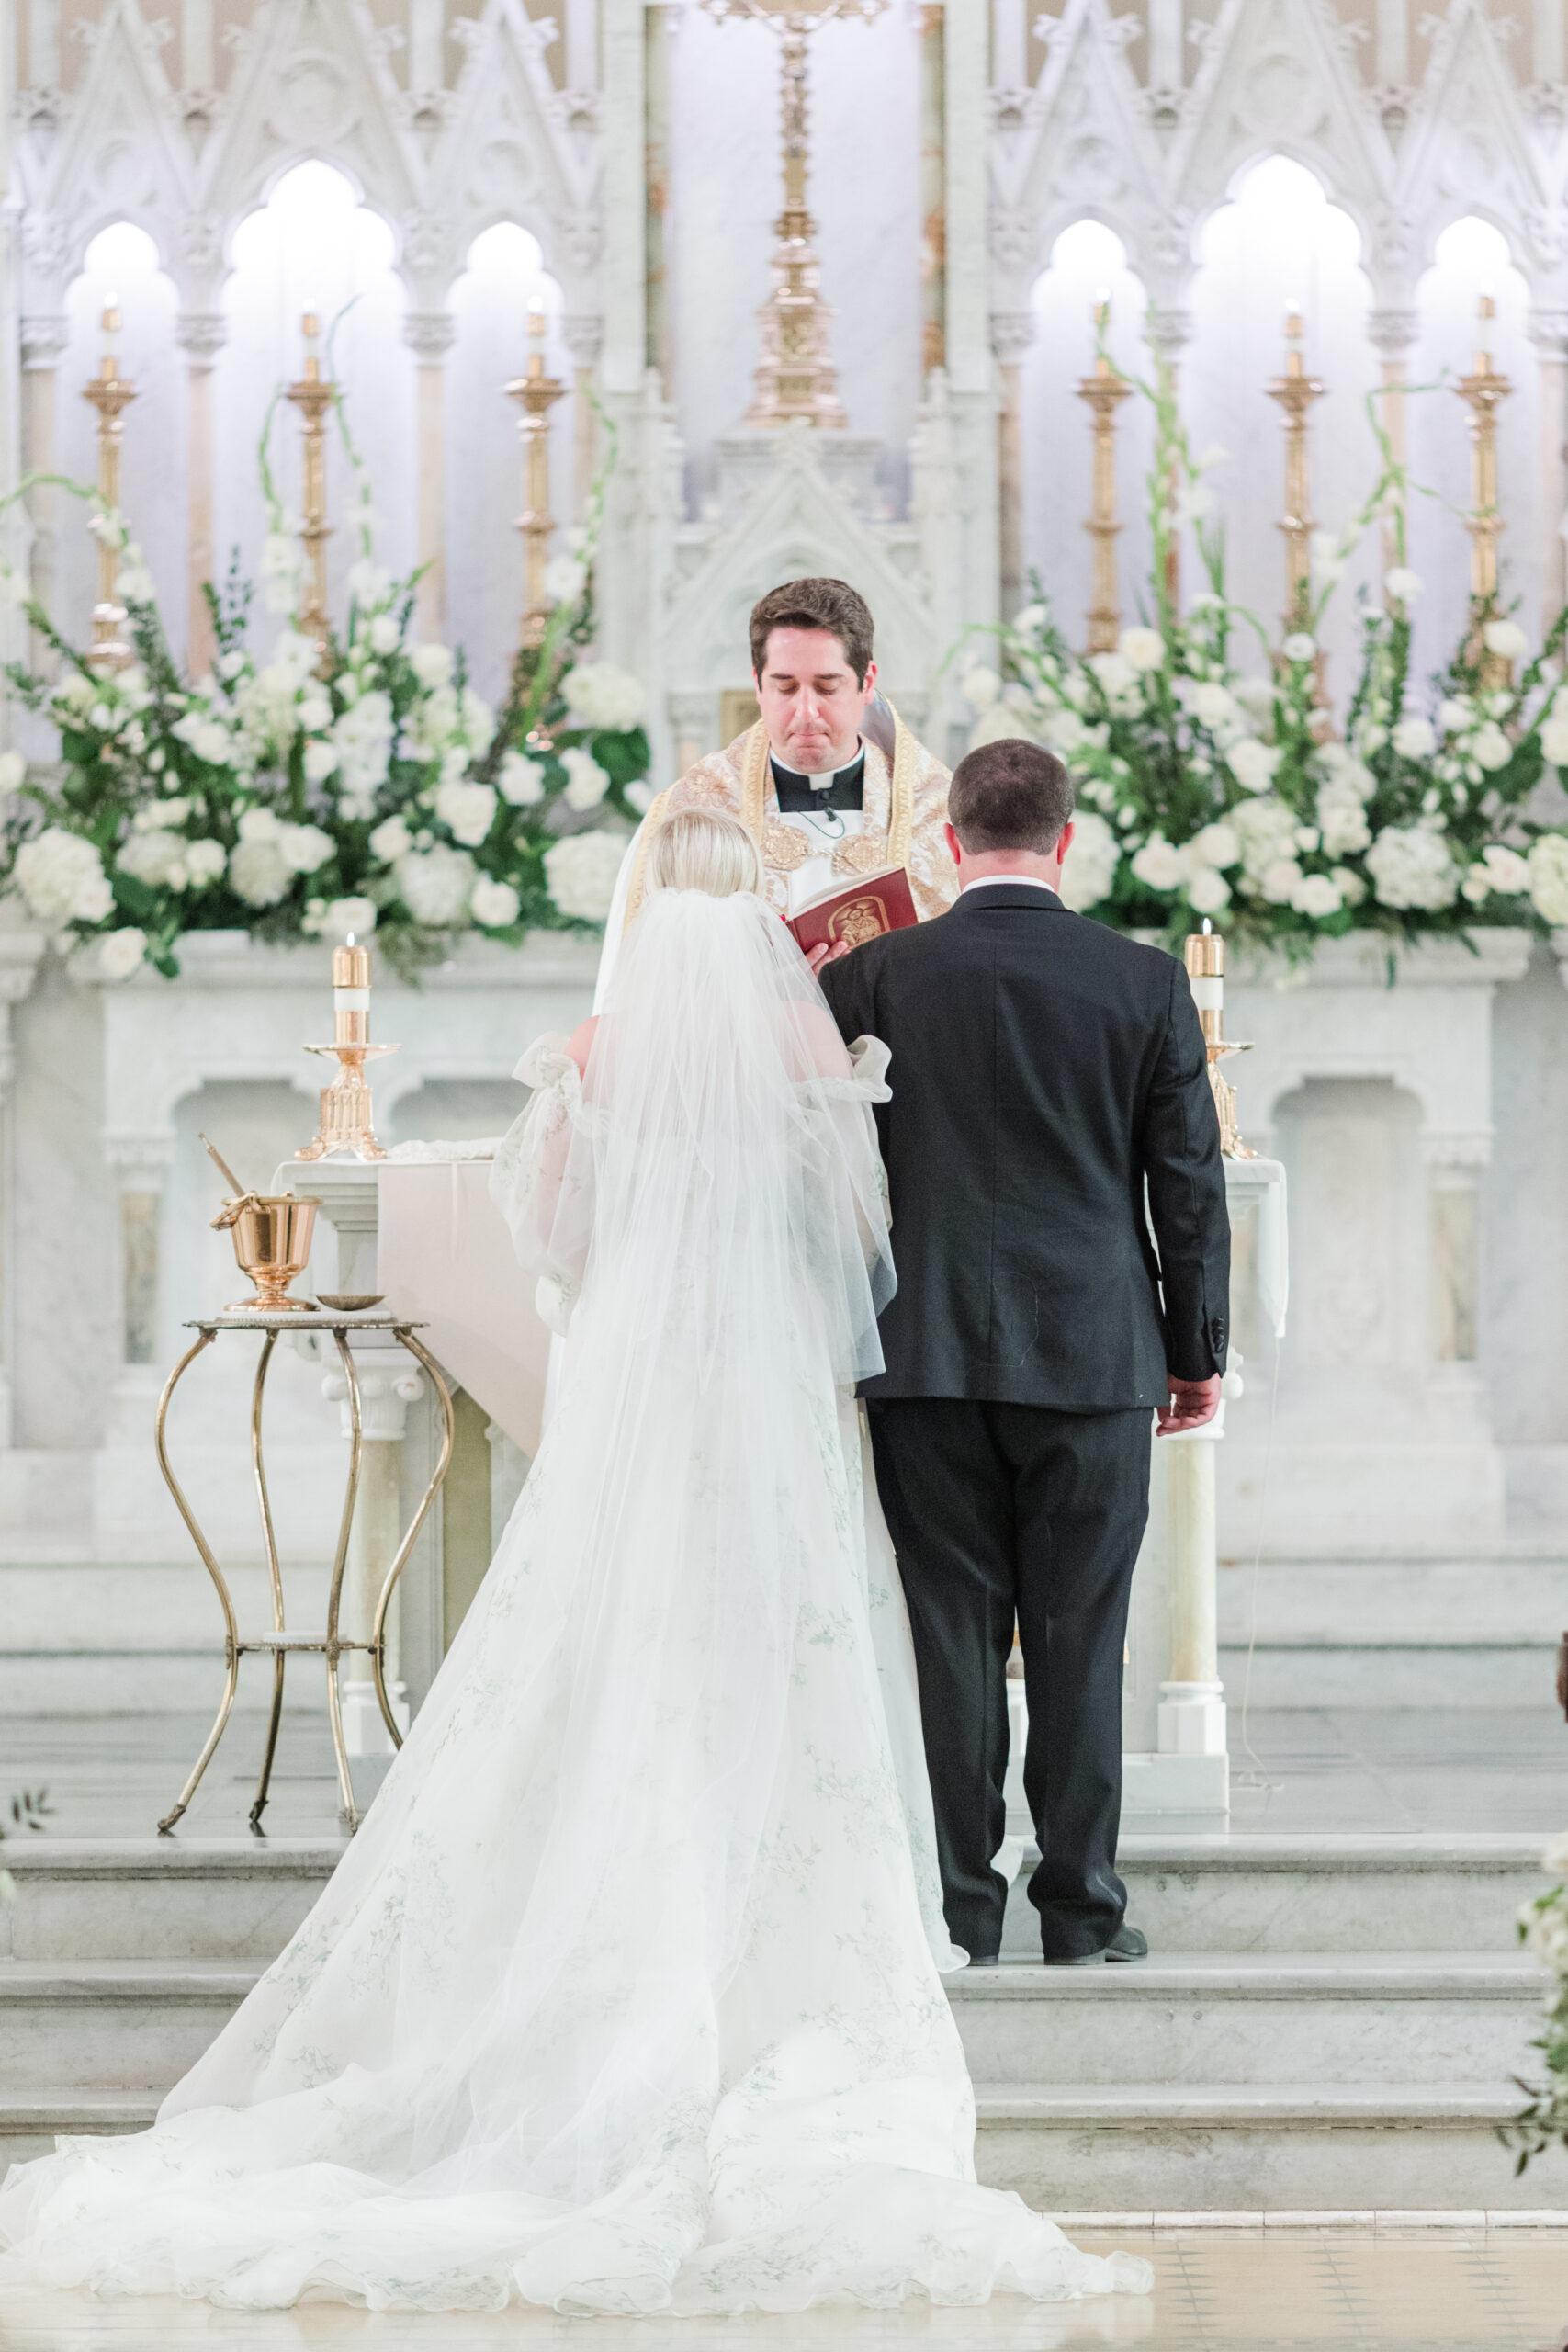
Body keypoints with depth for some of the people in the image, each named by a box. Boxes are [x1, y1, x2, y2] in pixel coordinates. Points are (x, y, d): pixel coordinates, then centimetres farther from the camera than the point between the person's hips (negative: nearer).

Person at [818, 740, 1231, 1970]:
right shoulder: (1145, 982, -1)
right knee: (1078, 1637, 5)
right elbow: (1190, 1183, 3)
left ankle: (960, 1908, 6)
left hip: (928, 1354, 0)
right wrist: (1200, 1350, 11)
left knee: (951, 1630, 4)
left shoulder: (871, 978, -2)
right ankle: (1082, 1907, 8)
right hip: (1095, 1357, 0)